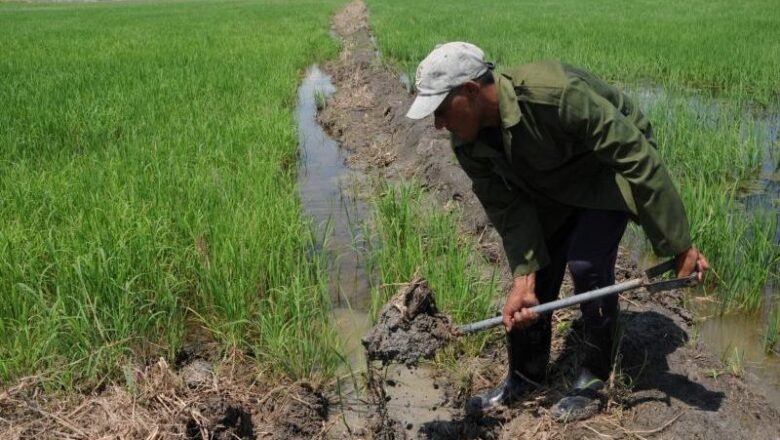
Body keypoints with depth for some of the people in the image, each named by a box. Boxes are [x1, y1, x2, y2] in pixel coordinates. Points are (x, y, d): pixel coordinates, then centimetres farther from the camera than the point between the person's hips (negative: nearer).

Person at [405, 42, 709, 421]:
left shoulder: (554, 93, -40)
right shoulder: (468, 145, -18)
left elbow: (636, 157, -34)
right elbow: (509, 209, -12)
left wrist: (677, 244, -30)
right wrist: (522, 279, -25)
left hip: (612, 166, -5)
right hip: (553, 185, 6)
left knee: (587, 264, -18)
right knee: (537, 271, 2)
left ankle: (594, 378, 4)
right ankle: (524, 375, 21)